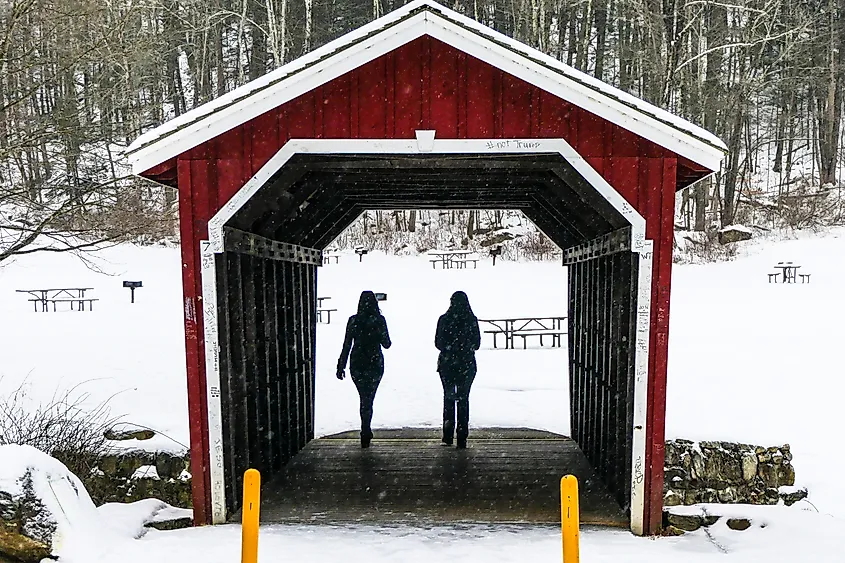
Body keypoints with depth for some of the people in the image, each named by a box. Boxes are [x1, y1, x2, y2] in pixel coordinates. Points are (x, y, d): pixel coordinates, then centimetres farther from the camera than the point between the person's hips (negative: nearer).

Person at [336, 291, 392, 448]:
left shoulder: (353, 320, -4)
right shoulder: (379, 320, -7)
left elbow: (346, 345, -3)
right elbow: (386, 344, -2)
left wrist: (341, 366, 3)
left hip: (357, 364, 2)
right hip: (375, 364, -2)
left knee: (364, 398, 17)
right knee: (368, 399, 6)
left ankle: (366, 431, 22)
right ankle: (365, 432, 1)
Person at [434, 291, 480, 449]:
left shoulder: (444, 319, -5)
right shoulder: (472, 320, -5)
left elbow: (438, 343, 0)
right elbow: (477, 344, 1)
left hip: (446, 364, 1)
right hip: (467, 364, 0)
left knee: (448, 397, 15)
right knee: (463, 398, 7)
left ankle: (448, 435, 12)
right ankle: (462, 437, 3)